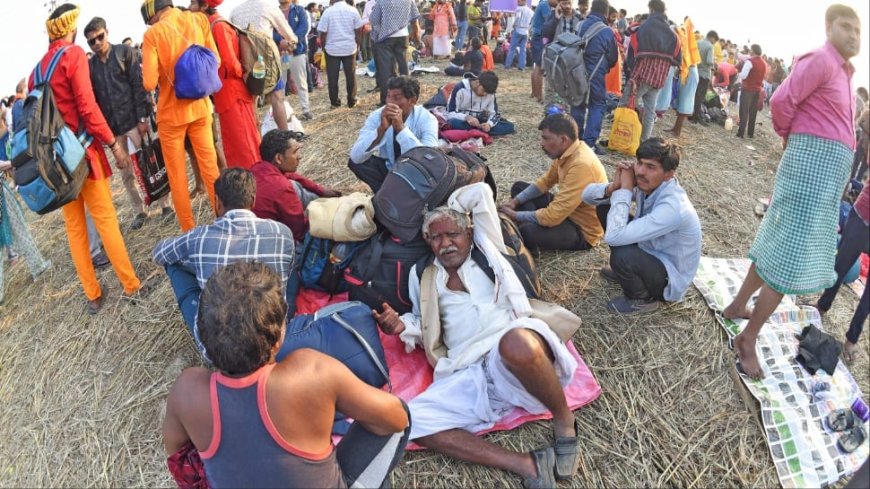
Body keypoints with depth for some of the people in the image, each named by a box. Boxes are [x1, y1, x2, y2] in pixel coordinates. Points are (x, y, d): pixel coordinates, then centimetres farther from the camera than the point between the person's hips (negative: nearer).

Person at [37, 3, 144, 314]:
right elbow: (86, 106, -16)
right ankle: (131, 286, 3)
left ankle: (92, 295, 15)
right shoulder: (74, 54, -7)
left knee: (74, 226, 9)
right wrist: (113, 143, -13)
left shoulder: (37, 69, 13)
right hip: (80, 149, -6)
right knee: (105, 219, -2)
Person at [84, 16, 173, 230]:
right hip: (112, 127, 4)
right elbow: (93, 99, 10)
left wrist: (142, 117, -11)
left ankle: (165, 204, 10)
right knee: (126, 174, 8)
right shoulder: (90, 65, 10)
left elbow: (138, 85, -5)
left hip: (134, 120, -4)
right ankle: (140, 211, 19)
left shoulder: (125, 52, 1)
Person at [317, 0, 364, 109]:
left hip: (332, 49, -1)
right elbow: (359, 30, 1)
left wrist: (323, 46, 8)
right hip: (349, 48, 2)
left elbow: (323, 32, -6)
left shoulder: (328, 11, -8)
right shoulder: (352, 10, -2)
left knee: (332, 77, 7)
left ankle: (334, 102, 11)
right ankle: (351, 101, 15)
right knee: (351, 75, 10)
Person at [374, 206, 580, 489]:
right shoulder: (423, 277, 26)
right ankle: (525, 465, -22)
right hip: (468, 375, 4)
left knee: (517, 344, -41)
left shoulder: (486, 253, 19)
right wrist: (402, 327, 11)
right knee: (412, 420, -23)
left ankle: (564, 421, -9)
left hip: (515, 353, -3)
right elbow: (426, 332, 30)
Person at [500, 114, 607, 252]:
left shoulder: (581, 165, -33)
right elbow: (545, 182, 12)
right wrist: (515, 201, -2)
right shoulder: (567, 151, -4)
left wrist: (515, 215, -20)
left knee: (527, 232, -34)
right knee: (519, 187, 10)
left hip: (583, 230, -9)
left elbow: (553, 216, -33)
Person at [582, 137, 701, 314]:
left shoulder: (672, 207, -36)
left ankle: (643, 299, -3)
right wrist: (614, 186, -27)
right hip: (651, 254, 7)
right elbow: (588, 195, -5)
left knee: (621, 255, -37)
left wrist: (625, 188, -32)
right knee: (604, 208, -2)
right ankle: (624, 271, 15)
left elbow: (613, 237, -42)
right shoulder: (643, 184, -12)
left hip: (670, 278, -7)